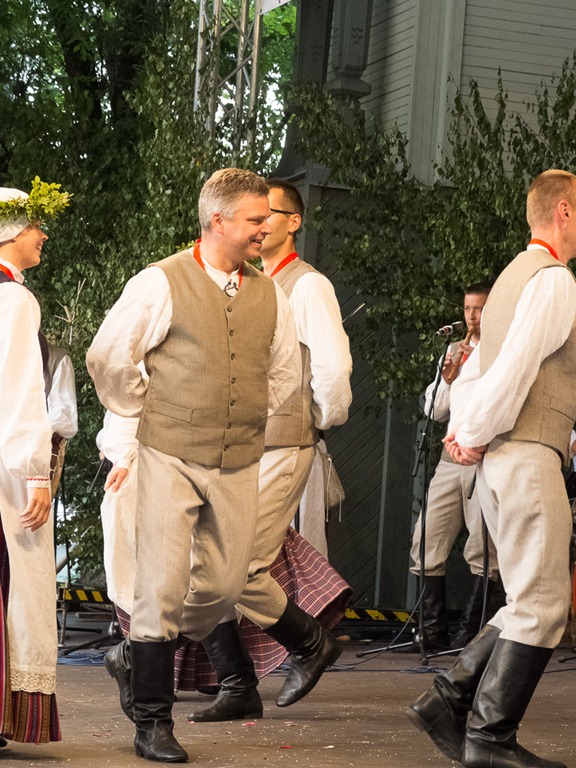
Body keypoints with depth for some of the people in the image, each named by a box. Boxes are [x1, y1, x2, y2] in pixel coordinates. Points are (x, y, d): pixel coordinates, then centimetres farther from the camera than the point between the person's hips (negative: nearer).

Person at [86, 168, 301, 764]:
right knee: (161, 587, -6)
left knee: (224, 585, 7)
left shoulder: (269, 295, 8)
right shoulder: (162, 284, -7)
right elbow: (107, 357, 0)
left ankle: (143, 658, 33)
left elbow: (285, 370, 25)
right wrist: (144, 416, 5)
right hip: (171, 458, -5)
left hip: (238, 465, 5)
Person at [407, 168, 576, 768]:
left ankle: (448, 700, 10)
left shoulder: (513, 278, 23)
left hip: (497, 461, 10)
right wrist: (474, 437, -11)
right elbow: (515, 367, -20)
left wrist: (462, 430, 8)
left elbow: (475, 372, 22)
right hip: (528, 455, -10)